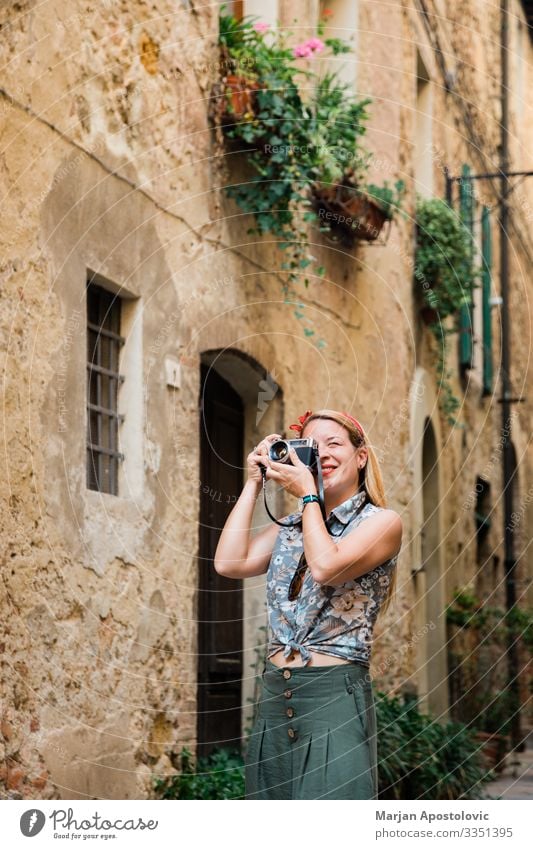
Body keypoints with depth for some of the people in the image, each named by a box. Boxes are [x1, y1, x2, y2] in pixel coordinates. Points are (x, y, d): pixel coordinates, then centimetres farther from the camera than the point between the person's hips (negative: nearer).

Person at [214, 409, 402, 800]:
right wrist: (254, 483, 6)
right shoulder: (289, 528, 17)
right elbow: (229, 563, 1)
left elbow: (327, 567, -17)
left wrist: (309, 493, -6)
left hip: (336, 695, -6)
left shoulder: (382, 521, 0)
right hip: (274, 696, 6)